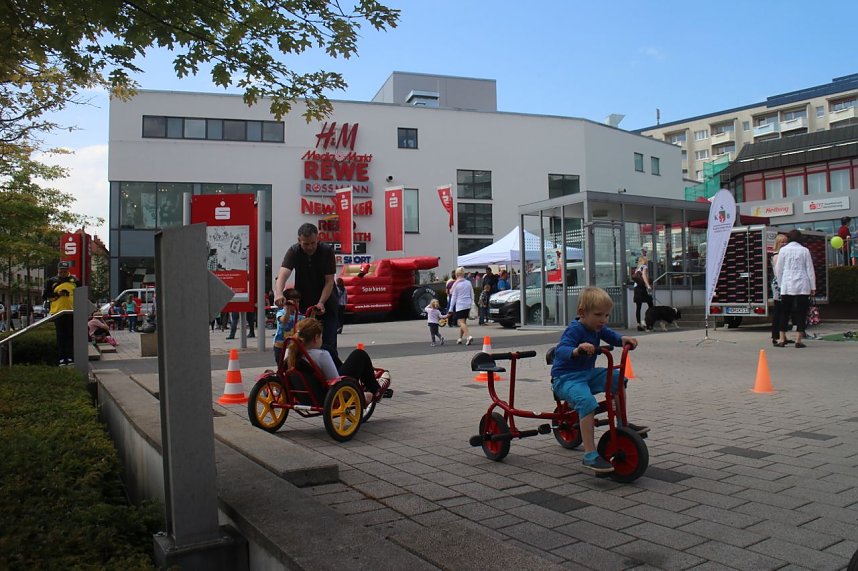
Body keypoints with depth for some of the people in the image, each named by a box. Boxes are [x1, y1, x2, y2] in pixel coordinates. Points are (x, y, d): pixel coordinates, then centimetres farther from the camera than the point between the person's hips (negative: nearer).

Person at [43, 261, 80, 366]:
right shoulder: (51, 281, 6)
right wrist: (57, 294, -12)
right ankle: (61, 359, 3)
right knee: (61, 336, 1)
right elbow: (45, 296, 2)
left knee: (71, 335, 2)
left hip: (72, 311, 1)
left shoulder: (74, 280, 11)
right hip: (58, 312, -1)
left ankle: (70, 357, 6)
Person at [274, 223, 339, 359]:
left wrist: (321, 303, -25)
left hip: (326, 305, -1)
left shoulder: (327, 251, -10)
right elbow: (282, 274, -27)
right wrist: (278, 294, -47)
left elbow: (329, 281, -11)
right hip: (303, 305, 1)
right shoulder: (294, 252, -10)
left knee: (329, 346, -3)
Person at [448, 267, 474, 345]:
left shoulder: (456, 284, -6)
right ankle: (460, 338, 22)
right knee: (463, 322, 16)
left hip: (460, 305, -6)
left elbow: (453, 297, -4)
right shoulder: (468, 283, 8)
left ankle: (469, 336, -27)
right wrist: (471, 303, 23)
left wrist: (450, 309, 0)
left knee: (461, 322, -9)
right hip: (468, 305, 6)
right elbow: (472, 295, 12)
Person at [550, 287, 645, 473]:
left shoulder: (598, 328, 6)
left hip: (588, 374, 9)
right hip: (566, 378, -9)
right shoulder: (574, 330, -21)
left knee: (617, 378, 8)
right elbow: (560, 350, -34)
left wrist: (623, 339, -8)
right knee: (587, 402, -33)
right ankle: (590, 455, -31)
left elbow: (611, 335, 16)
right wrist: (577, 350, -55)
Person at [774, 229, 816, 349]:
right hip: (802, 286, 0)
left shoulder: (783, 250, 2)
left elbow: (778, 270, 4)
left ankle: (782, 339, 7)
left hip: (787, 286, 1)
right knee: (801, 312, 2)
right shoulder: (804, 250, 2)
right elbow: (810, 269, 3)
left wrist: (781, 284, 15)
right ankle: (798, 340, -1)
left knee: (784, 312, 7)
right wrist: (813, 287, 7)